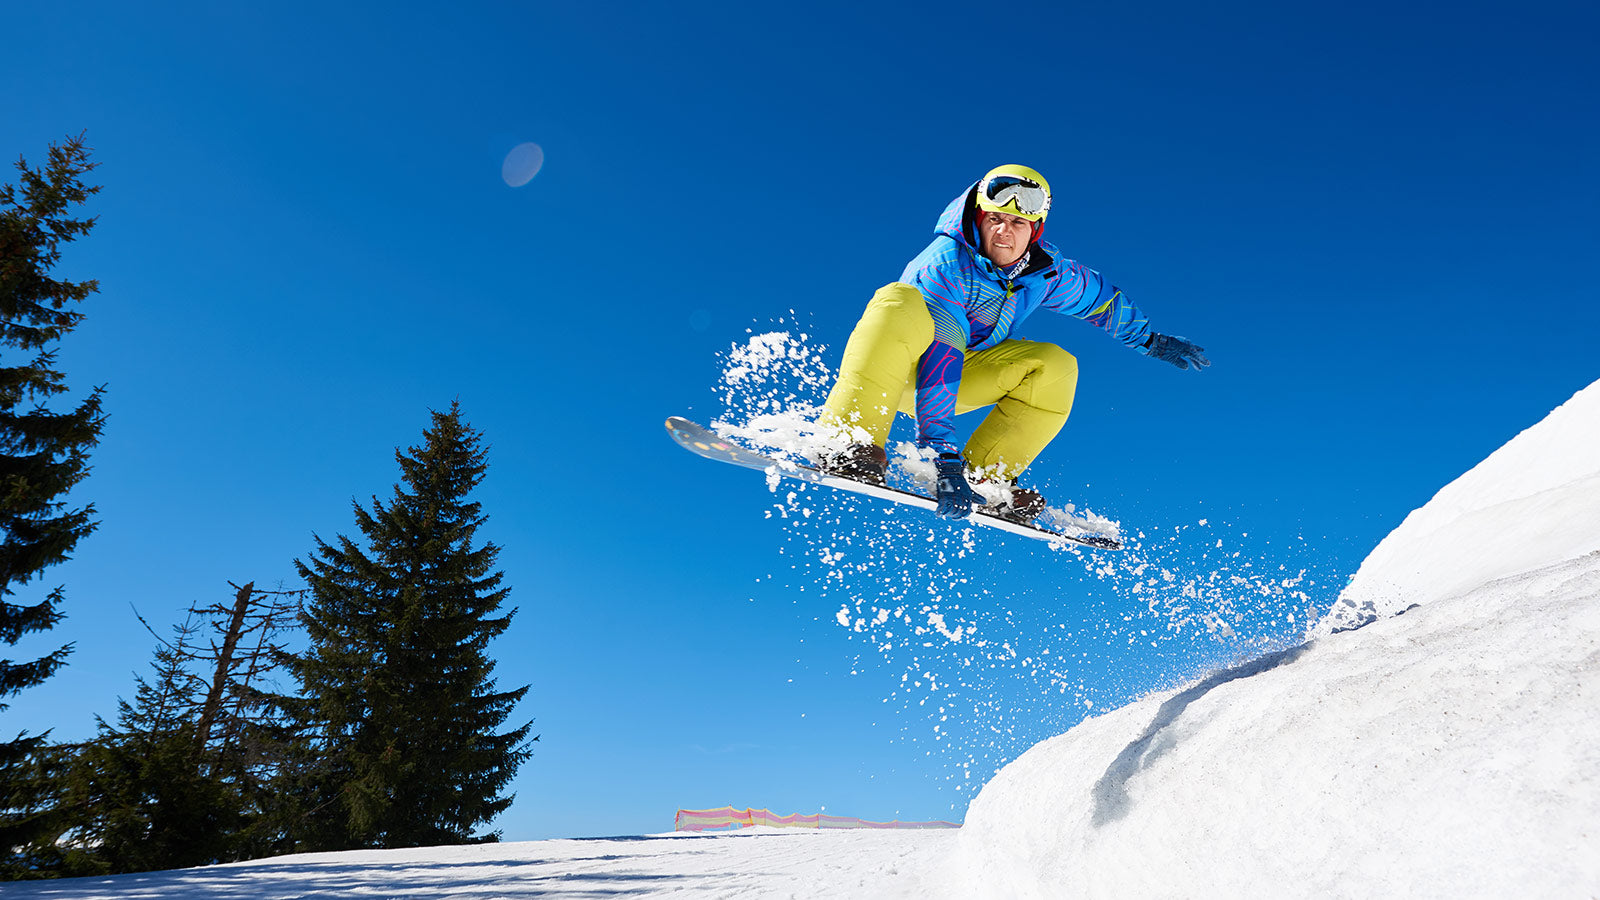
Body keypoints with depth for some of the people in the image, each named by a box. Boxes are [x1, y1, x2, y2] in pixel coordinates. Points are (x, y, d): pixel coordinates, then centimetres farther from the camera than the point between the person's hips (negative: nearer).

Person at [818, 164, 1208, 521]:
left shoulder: (1048, 272, -8)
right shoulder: (947, 264, -28)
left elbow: (1101, 299, 15)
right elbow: (937, 363, -36)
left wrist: (1153, 340, 25)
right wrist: (943, 455, -43)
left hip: (965, 368, 6)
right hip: (900, 371, -6)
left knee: (1055, 366, -14)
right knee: (902, 302, -36)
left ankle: (985, 475, -17)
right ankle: (855, 444, -44)